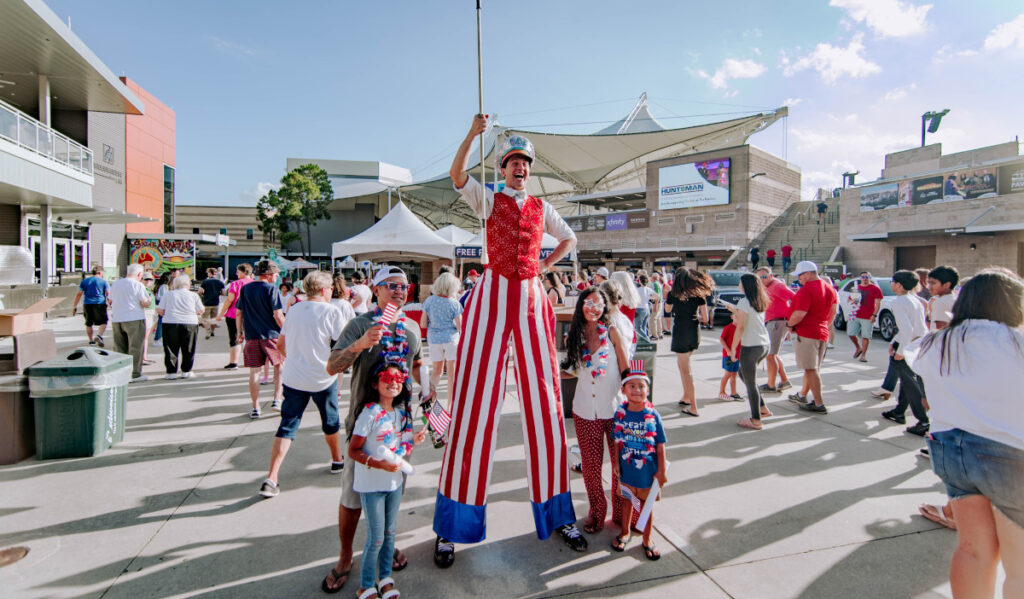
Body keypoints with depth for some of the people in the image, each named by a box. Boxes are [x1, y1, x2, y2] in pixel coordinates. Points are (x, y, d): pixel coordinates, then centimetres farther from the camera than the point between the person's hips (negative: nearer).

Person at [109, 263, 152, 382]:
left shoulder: (115, 284, 11)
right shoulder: (138, 285, -9)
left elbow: (110, 302, 17)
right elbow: (144, 303, -12)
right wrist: (149, 300, 8)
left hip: (116, 319, 6)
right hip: (134, 319, -6)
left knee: (119, 347, 13)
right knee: (135, 347, 0)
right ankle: (135, 374, 1)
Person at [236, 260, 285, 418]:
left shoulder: (245, 289, 8)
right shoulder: (271, 289, -8)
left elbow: (238, 313, 12)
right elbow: (277, 315, -12)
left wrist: (240, 332, 21)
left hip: (251, 336, 4)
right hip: (271, 335, -4)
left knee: (254, 371, 7)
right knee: (279, 366, 13)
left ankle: (255, 408, 11)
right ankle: (276, 400, 6)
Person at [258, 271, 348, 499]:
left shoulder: (294, 310, 7)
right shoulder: (332, 311, -11)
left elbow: (281, 345, 14)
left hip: (292, 378, 4)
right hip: (322, 378, -3)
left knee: (287, 427, 4)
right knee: (330, 422, 18)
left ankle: (271, 479, -4)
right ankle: (337, 461, 38)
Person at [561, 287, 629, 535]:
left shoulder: (612, 332, -4)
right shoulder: (573, 336, 4)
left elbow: (626, 370, -3)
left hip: (615, 408, -2)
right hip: (585, 411, 2)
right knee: (591, 464, 9)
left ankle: (621, 512, 27)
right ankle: (596, 512, 30)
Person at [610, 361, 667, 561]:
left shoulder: (652, 415, -13)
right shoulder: (620, 413, -9)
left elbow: (660, 445, -8)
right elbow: (617, 441, -1)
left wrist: (662, 471, -8)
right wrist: (616, 463, -3)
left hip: (648, 470, -1)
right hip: (626, 469, 1)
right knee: (626, 500, 20)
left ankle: (647, 540, 36)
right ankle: (625, 532, 44)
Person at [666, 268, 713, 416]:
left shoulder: (673, 294, -6)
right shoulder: (699, 295, 1)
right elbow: (705, 319, 1)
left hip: (680, 334, -4)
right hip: (694, 334, 4)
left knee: (686, 370, 1)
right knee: (684, 364, 25)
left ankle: (693, 408, 2)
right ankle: (686, 397, 29)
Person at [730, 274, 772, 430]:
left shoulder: (744, 302, -13)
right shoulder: (761, 302, 10)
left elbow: (740, 327, -16)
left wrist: (733, 348, -12)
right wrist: (737, 313, 26)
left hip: (750, 346, -8)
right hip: (764, 344, 8)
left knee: (750, 383, 1)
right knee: (743, 374, 25)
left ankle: (756, 420, 7)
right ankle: (762, 408, 27)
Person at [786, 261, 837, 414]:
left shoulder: (806, 290, -18)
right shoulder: (830, 288, 11)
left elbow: (799, 314, -24)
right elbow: (834, 310, 18)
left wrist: (790, 324, -7)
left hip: (806, 333, -9)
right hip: (822, 333, 9)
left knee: (811, 369, -3)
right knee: (812, 367, 18)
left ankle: (819, 404, -1)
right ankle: (802, 396, 32)